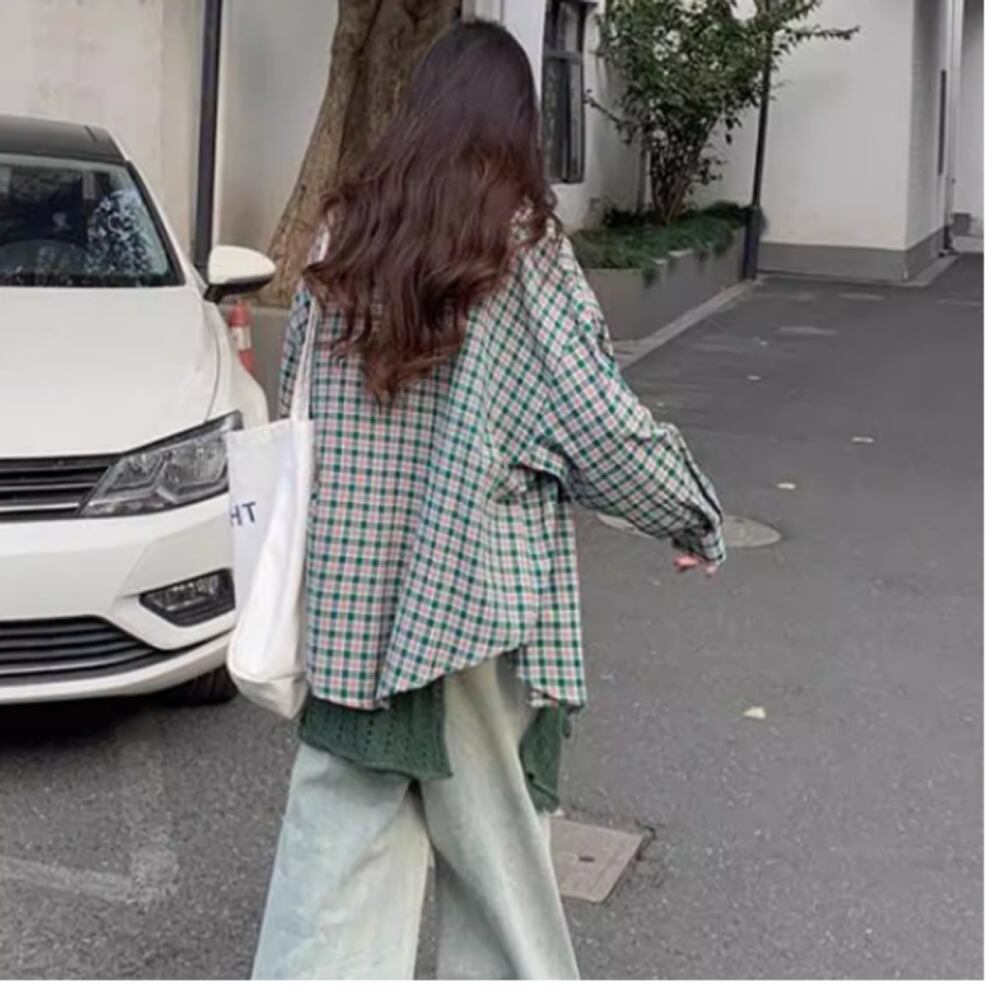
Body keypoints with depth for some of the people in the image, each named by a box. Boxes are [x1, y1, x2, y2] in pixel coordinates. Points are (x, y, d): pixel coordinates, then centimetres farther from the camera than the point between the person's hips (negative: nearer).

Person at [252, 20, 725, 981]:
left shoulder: (342, 243, 3)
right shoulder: (522, 252, -9)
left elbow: (295, 407, 10)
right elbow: (602, 427, -9)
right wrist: (694, 517, 6)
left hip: (346, 600, 4)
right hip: (478, 603, -3)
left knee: (341, 842, 10)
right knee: (496, 844, 13)